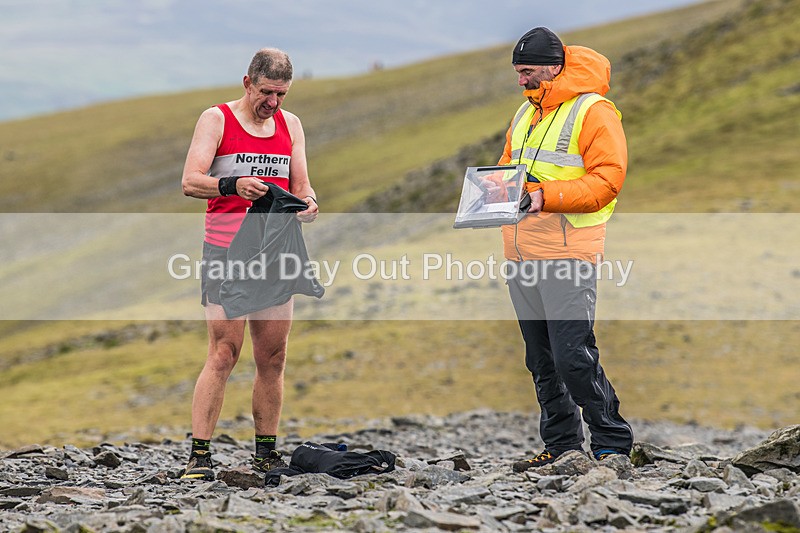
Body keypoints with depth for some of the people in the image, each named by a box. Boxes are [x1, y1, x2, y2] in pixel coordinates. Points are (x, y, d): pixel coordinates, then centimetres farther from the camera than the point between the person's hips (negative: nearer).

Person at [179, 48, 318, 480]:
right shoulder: (216, 119, -1)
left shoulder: (289, 124, 14)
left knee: (273, 357, 5)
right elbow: (190, 182, -11)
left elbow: (301, 186, 12)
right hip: (226, 250, -5)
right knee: (224, 354, -11)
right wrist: (233, 186, -29)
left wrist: (307, 202, -11)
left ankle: (266, 453, 13)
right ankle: (199, 455, -10)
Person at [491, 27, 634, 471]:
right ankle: (560, 445, 18)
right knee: (541, 359, 10)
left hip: (567, 255, -8)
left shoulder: (593, 111, -6)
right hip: (520, 254, 8)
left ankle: (612, 443, -1)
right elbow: (508, 164, 27)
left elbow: (606, 180, -14)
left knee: (573, 355, -12)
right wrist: (498, 187, 3)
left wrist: (545, 195, -23)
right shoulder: (525, 113, 19)